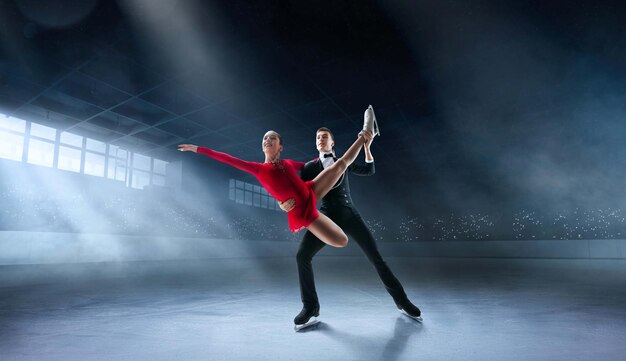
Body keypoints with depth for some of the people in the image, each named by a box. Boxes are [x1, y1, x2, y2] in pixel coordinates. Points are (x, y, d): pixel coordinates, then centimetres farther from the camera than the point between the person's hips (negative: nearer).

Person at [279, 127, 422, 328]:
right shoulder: (310, 167, 8)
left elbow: (369, 170, 12)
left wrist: (366, 146, 3)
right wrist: (284, 203, -22)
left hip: (350, 215, 1)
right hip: (327, 218, 0)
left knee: (376, 257, -2)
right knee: (302, 255, -18)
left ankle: (402, 301, 17)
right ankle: (310, 307, 0)